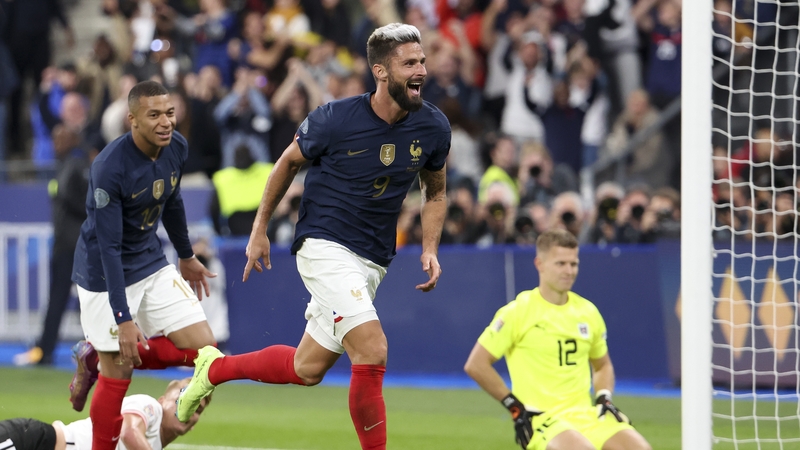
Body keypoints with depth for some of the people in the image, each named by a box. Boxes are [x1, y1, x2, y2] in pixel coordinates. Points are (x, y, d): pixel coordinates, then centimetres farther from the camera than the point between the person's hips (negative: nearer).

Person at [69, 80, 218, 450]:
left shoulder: (176, 148, -7)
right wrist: (123, 319, -28)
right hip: (104, 274, -7)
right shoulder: (109, 168, -28)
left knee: (202, 347, -1)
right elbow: (109, 247, -26)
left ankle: (95, 359, 14)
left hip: (152, 263, 7)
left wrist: (186, 256, 26)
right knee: (118, 373, -6)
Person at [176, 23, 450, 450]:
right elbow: (289, 162, 3)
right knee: (372, 352, -22)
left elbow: (435, 193, 14)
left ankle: (215, 368, 34)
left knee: (307, 369, 12)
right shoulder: (336, 119, -16)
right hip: (324, 244, -6)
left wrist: (429, 249, -1)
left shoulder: (432, 126, -4)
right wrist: (259, 230, 7)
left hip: (372, 262, 6)